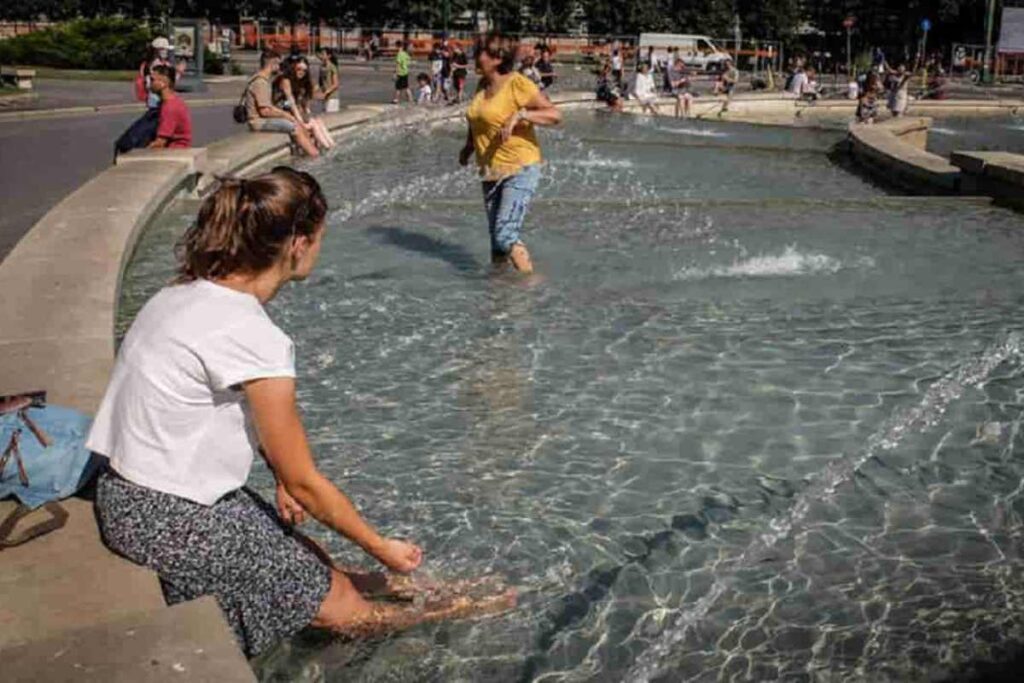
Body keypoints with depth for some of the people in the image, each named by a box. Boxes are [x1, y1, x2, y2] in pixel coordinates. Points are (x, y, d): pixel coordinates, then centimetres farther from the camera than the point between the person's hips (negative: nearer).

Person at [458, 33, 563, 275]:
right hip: (491, 172, 8)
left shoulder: (518, 84, -14)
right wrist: (469, 146, 17)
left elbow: (555, 115, -21)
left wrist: (521, 114, -29)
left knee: (506, 234, -18)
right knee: (496, 237, 13)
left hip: (519, 170, -8)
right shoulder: (483, 85, 9)